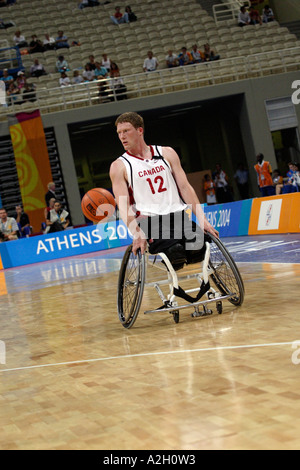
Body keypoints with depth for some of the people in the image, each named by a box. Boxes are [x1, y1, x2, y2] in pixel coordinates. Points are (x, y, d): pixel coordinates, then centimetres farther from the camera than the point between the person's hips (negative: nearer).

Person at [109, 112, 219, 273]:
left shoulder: (167, 153, 15)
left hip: (178, 215, 3)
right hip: (149, 220, -3)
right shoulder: (119, 166, 7)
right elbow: (123, 205, -4)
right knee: (175, 254, -33)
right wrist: (136, 233, -22)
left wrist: (202, 219, -1)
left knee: (198, 248, -27)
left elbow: (185, 187, 11)